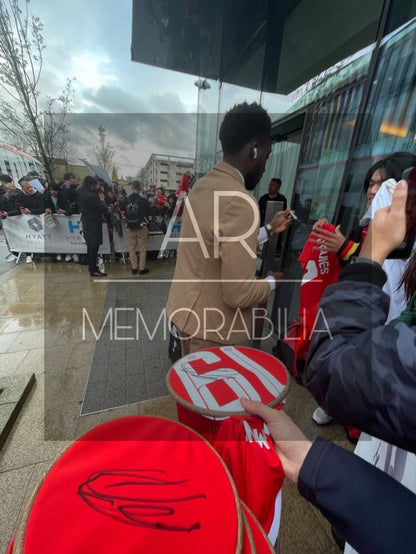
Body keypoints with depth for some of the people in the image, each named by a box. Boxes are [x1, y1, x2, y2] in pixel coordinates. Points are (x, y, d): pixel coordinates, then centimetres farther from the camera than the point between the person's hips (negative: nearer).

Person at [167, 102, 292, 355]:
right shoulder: (239, 202, -26)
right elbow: (238, 294, -26)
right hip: (211, 325, -8)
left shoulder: (202, 185, 3)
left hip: (185, 309, 8)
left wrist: (269, 230, 17)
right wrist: (272, 282, -6)